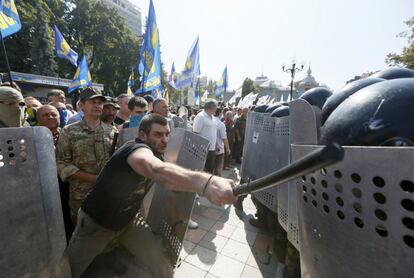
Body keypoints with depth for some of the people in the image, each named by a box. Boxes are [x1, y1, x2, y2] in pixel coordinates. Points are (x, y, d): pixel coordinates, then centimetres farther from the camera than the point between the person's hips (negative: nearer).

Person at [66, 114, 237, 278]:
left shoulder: (157, 155, -7)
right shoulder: (136, 149, -34)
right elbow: (158, 171, -56)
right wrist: (205, 182, -71)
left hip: (128, 221, 6)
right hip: (95, 223, -5)